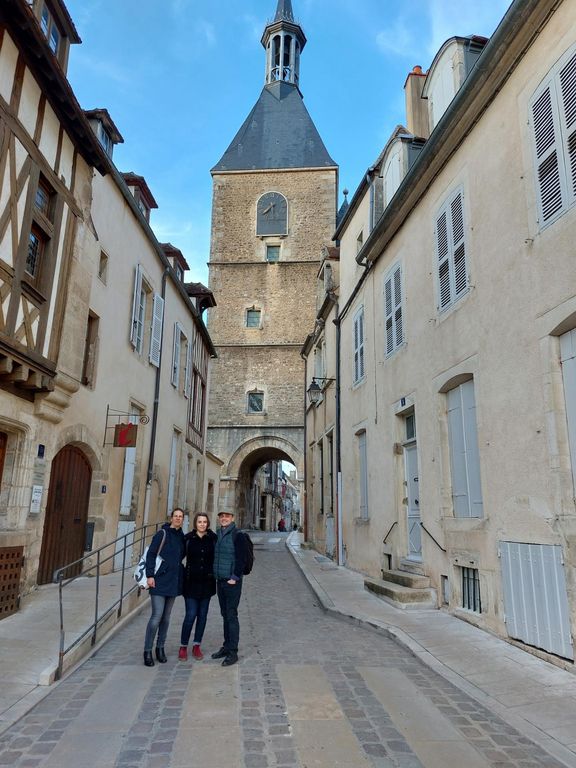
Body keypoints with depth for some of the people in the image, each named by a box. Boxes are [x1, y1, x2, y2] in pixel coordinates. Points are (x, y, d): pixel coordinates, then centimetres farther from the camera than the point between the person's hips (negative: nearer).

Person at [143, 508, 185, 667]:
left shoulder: (182, 537, 10)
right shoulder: (162, 534, -7)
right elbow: (151, 554, -11)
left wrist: (177, 571, 12)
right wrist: (150, 575, -15)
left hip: (173, 582, 6)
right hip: (159, 581, -6)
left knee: (166, 617, 11)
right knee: (157, 615, -8)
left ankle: (160, 648, 24)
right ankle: (147, 650, 5)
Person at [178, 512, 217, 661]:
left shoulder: (213, 538, -2)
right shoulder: (188, 538, -5)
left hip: (207, 582, 2)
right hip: (191, 582, -2)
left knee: (202, 615, 9)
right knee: (191, 615, -4)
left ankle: (197, 646, 23)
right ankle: (183, 646, 13)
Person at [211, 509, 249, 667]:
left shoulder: (237, 536, -13)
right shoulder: (218, 535, 9)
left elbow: (242, 558, -16)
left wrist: (235, 578, -16)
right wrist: (216, 575, 13)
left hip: (232, 582, -7)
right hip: (220, 581, 7)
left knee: (231, 615, -4)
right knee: (225, 615, 15)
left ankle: (233, 652, 2)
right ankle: (226, 646, 26)